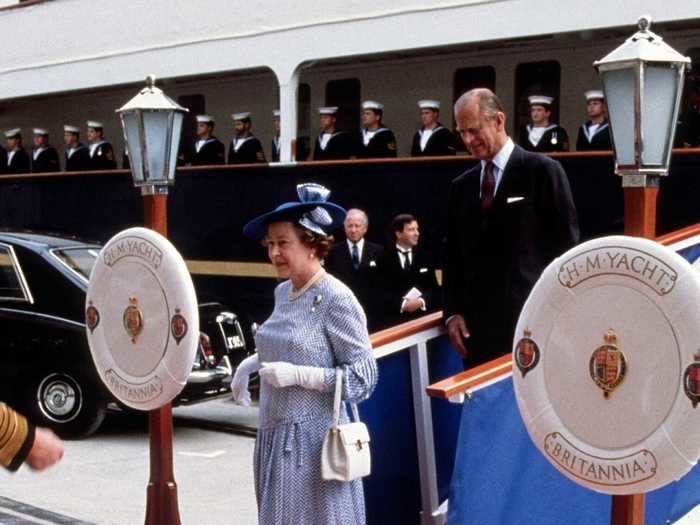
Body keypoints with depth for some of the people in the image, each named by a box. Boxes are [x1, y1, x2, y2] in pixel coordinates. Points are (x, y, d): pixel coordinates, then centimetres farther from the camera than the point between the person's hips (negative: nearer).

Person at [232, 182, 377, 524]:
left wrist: (297, 375, -21)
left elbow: (363, 378, -16)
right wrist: (252, 362, 9)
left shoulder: (336, 299, -15)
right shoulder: (282, 293, 7)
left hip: (314, 440, -7)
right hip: (275, 436, 7)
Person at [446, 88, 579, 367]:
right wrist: (452, 312, 5)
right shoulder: (461, 186, 14)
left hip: (532, 321, -4)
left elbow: (566, 244, -2)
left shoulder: (543, 171, -1)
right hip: (477, 326, 4)